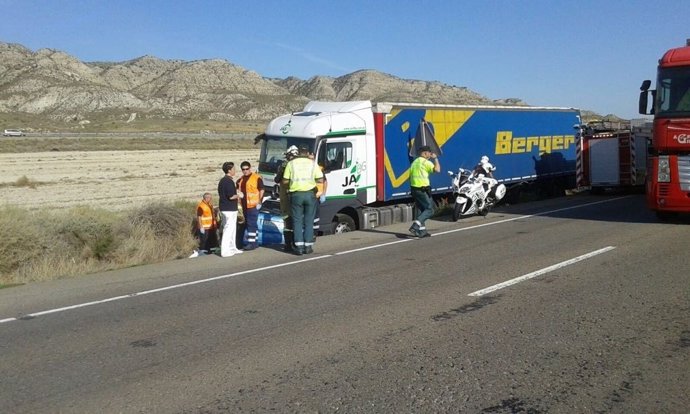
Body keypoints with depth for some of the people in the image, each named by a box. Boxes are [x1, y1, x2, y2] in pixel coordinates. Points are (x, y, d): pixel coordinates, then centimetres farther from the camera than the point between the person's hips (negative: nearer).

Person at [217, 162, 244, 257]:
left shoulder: (222, 180, 12)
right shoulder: (229, 181, -18)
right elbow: (231, 196, -23)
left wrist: (236, 192, 15)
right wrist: (238, 195, -5)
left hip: (224, 208, 10)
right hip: (230, 209, -10)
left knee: (232, 229, 18)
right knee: (228, 229, -5)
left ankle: (232, 248, 26)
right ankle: (225, 251, -4)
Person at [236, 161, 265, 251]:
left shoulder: (256, 177, -6)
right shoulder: (240, 180, 16)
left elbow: (261, 190, -8)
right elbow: (238, 191, 27)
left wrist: (259, 202, -13)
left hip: (253, 205, -8)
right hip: (245, 205, 8)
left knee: (251, 224, -10)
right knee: (250, 224, 13)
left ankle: (251, 243, -9)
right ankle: (254, 242, 20)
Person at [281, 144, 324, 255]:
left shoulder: (291, 163, 1)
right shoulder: (313, 164, 4)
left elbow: (285, 181, -2)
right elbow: (321, 180, 1)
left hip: (296, 195, -1)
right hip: (310, 194, 1)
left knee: (297, 221, 5)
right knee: (309, 221, 8)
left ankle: (299, 247, 0)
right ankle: (308, 246, 8)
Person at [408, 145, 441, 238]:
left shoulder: (414, 162, 17)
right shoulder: (425, 162, -11)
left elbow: (411, 176, 18)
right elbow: (437, 169, -21)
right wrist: (435, 158, -7)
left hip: (414, 188, 9)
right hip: (423, 189, -9)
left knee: (420, 210, 14)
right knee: (429, 209, -4)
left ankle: (422, 231, 14)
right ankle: (415, 226, -18)